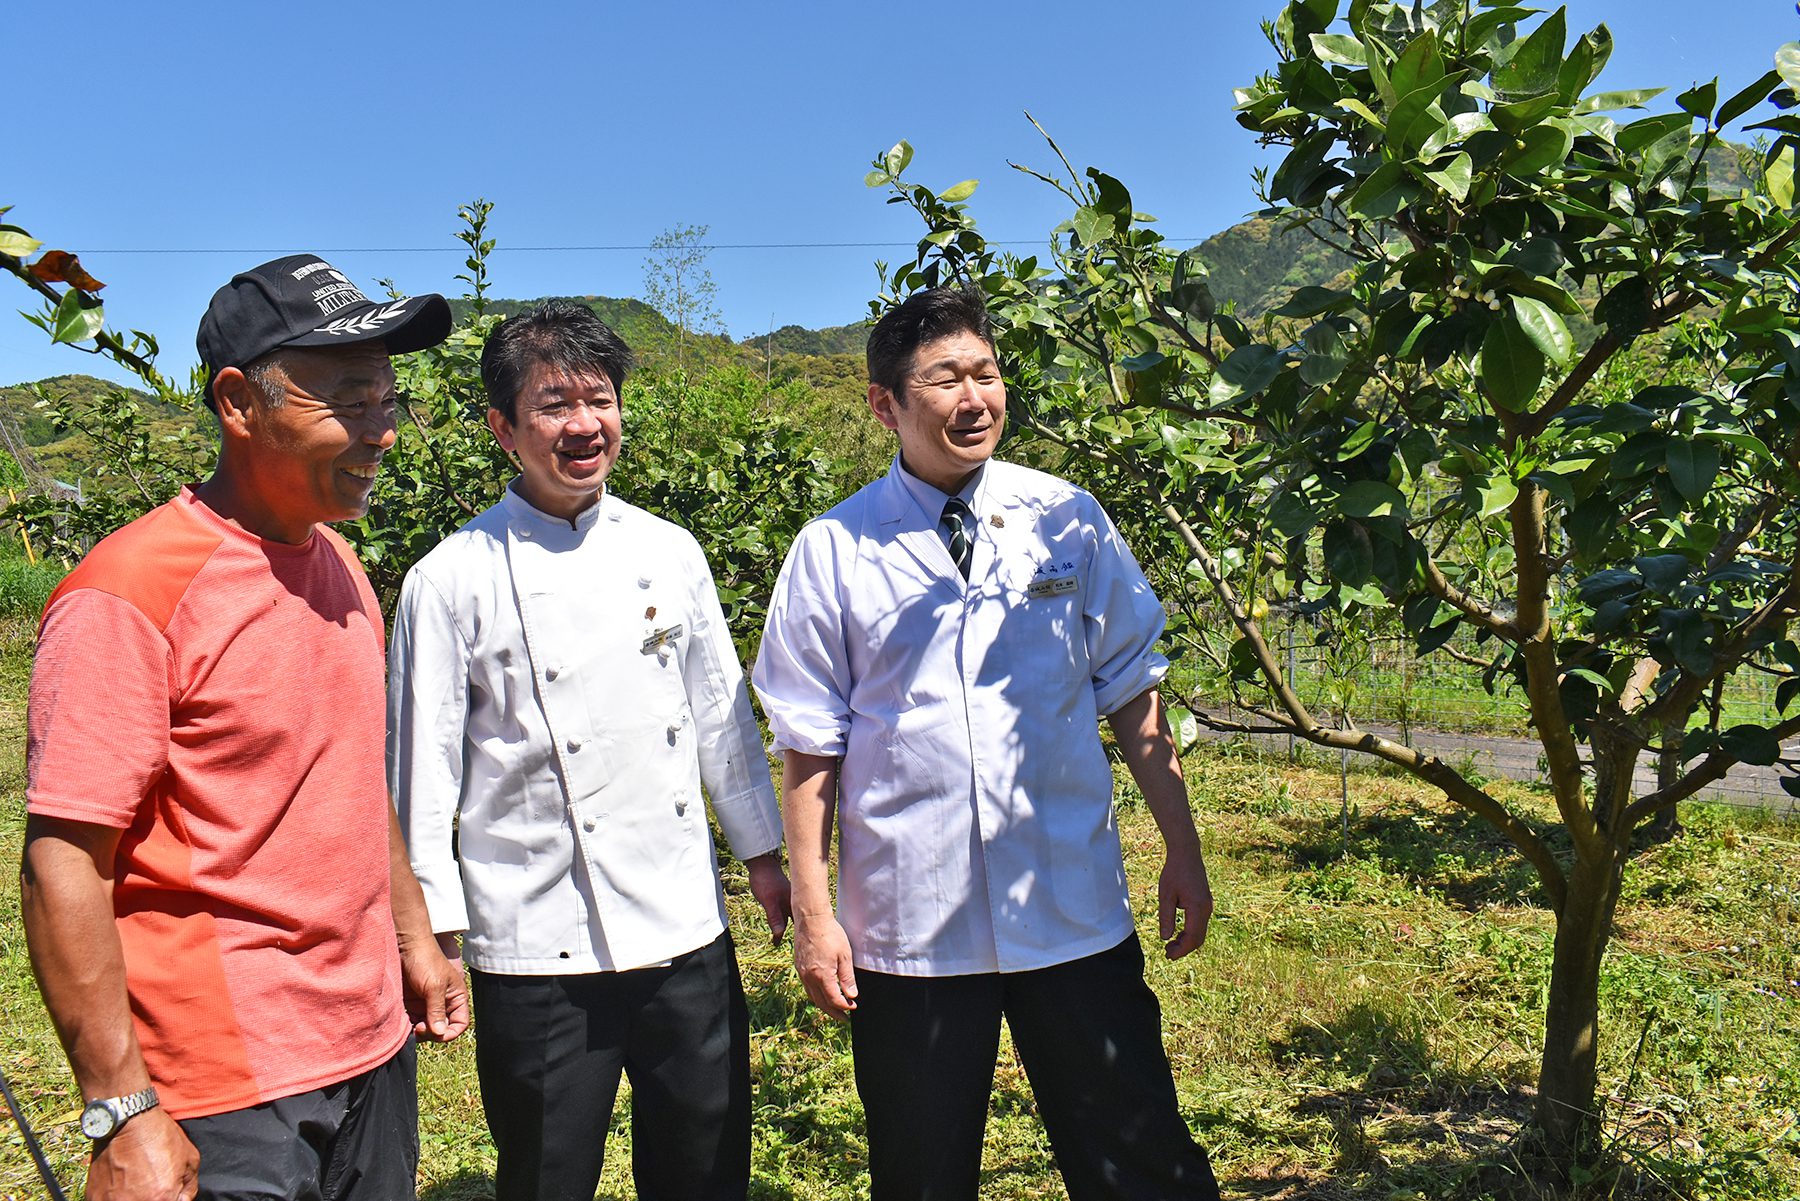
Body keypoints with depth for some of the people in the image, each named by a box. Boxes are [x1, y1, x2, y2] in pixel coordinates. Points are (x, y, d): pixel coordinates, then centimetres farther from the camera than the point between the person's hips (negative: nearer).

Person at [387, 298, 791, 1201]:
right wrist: (433, 930, -4)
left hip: (686, 928, 4)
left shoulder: (671, 553, 5)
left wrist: (762, 852, 15)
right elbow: (423, 764, -4)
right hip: (538, 948, -3)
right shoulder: (452, 579, -6)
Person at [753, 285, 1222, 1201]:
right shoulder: (832, 553, -3)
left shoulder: (1068, 521, 1)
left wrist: (1182, 850, 4)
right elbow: (810, 748, -1)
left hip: (1074, 912, 1)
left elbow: (1131, 696, 6)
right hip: (907, 929, 0)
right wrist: (813, 914, -2)